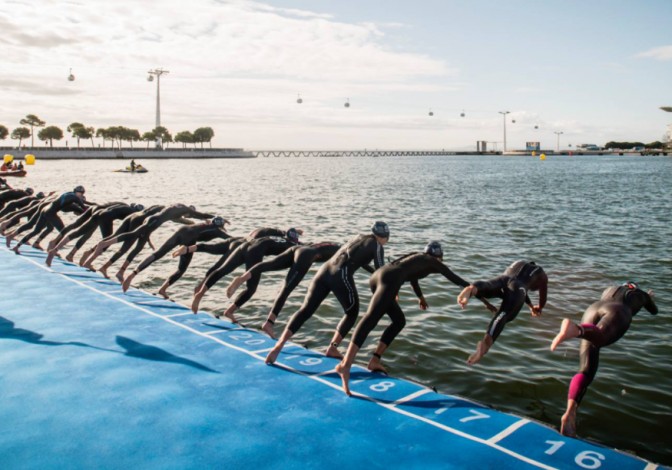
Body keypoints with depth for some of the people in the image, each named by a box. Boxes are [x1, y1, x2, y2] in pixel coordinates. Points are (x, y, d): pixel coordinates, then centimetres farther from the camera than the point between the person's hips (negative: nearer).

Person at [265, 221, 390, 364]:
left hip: (325, 271, 6)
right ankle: (332, 348, 10)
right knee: (352, 312, 17)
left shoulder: (359, 238, 31)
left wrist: (374, 272, 56)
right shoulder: (378, 247, 10)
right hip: (341, 275, -6)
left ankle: (279, 346, -10)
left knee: (306, 310, 2)